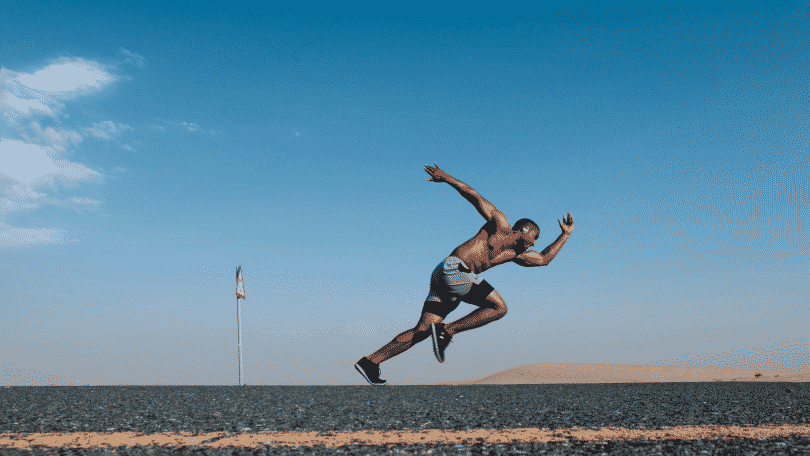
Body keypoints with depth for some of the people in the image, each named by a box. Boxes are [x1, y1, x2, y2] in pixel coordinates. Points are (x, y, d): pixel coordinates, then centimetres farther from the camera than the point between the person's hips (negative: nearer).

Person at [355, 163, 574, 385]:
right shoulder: (500, 225, 6)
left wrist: (565, 235, 34)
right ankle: (447, 331, -11)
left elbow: (543, 259, 32)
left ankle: (370, 361, -3)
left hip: (444, 276, 9)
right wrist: (447, 178, -3)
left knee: (422, 331, 0)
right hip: (453, 268, -8)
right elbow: (476, 197, 2)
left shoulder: (514, 254, 27)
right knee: (499, 307, -9)